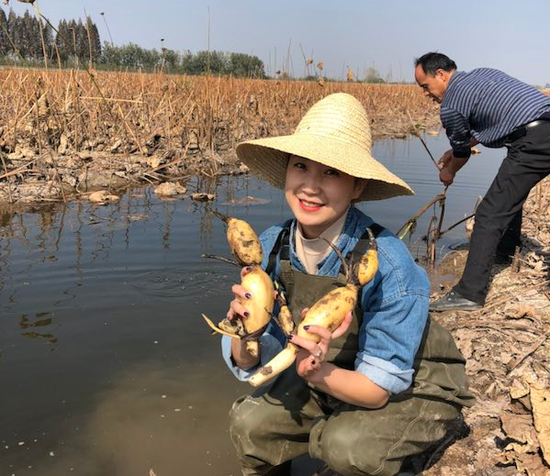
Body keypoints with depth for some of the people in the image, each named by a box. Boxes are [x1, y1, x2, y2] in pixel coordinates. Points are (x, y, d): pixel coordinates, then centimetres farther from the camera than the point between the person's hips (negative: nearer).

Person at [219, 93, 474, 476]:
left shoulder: (387, 263, -32)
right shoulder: (270, 247, -17)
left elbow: (379, 386, -25)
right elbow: (251, 364, -12)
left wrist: (318, 372, -44)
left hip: (413, 391, -4)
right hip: (328, 378, 4)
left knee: (346, 445, -30)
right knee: (249, 423, -14)